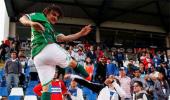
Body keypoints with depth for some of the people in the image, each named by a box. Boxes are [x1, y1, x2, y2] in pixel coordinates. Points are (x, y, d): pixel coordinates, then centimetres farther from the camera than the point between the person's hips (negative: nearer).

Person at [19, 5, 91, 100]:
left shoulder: (51, 30, 36)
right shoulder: (39, 16, 16)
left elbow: (64, 38, 20)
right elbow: (22, 19, 0)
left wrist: (80, 33, 11)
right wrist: (31, 23, -22)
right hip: (48, 48, -9)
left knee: (46, 87, 6)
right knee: (73, 63, 9)